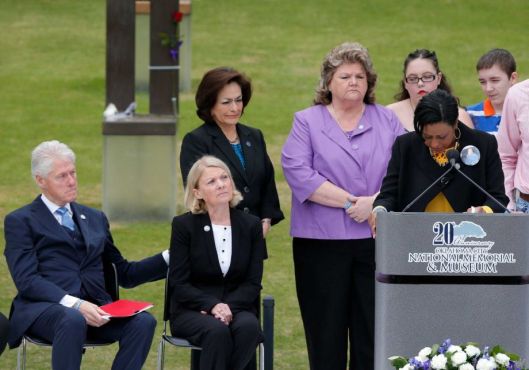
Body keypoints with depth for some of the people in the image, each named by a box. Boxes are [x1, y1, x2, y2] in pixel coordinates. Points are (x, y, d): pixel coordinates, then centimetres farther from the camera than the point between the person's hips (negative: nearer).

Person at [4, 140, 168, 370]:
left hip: (95, 308, 5)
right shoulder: (20, 221, 9)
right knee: (73, 320, -40)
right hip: (44, 308, -5)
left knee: (143, 321, -26)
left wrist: (170, 258, 14)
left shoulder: (95, 219, 26)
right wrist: (75, 304, -20)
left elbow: (125, 274, 28)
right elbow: (27, 280, -5)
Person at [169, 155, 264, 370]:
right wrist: (213, 305, -23)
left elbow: (253, 283, 2)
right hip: (191, 311, -2)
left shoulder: (251, 225, 5)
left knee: (248, 327, -33)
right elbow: (179, 284, -6)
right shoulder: (184, 225, -3)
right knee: (217, 330, -36)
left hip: (236, 307, 2)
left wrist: (228, 307, -17)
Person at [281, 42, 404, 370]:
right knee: (326, 330, 0)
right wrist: (350, 201, -14)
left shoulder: (388, 121, 12)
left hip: (376, 241, 1)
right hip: (322, 242, -1)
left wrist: (375, 202, -15)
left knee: (373, 328, 0)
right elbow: (298, 173, -8)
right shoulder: (307, 122, 6)